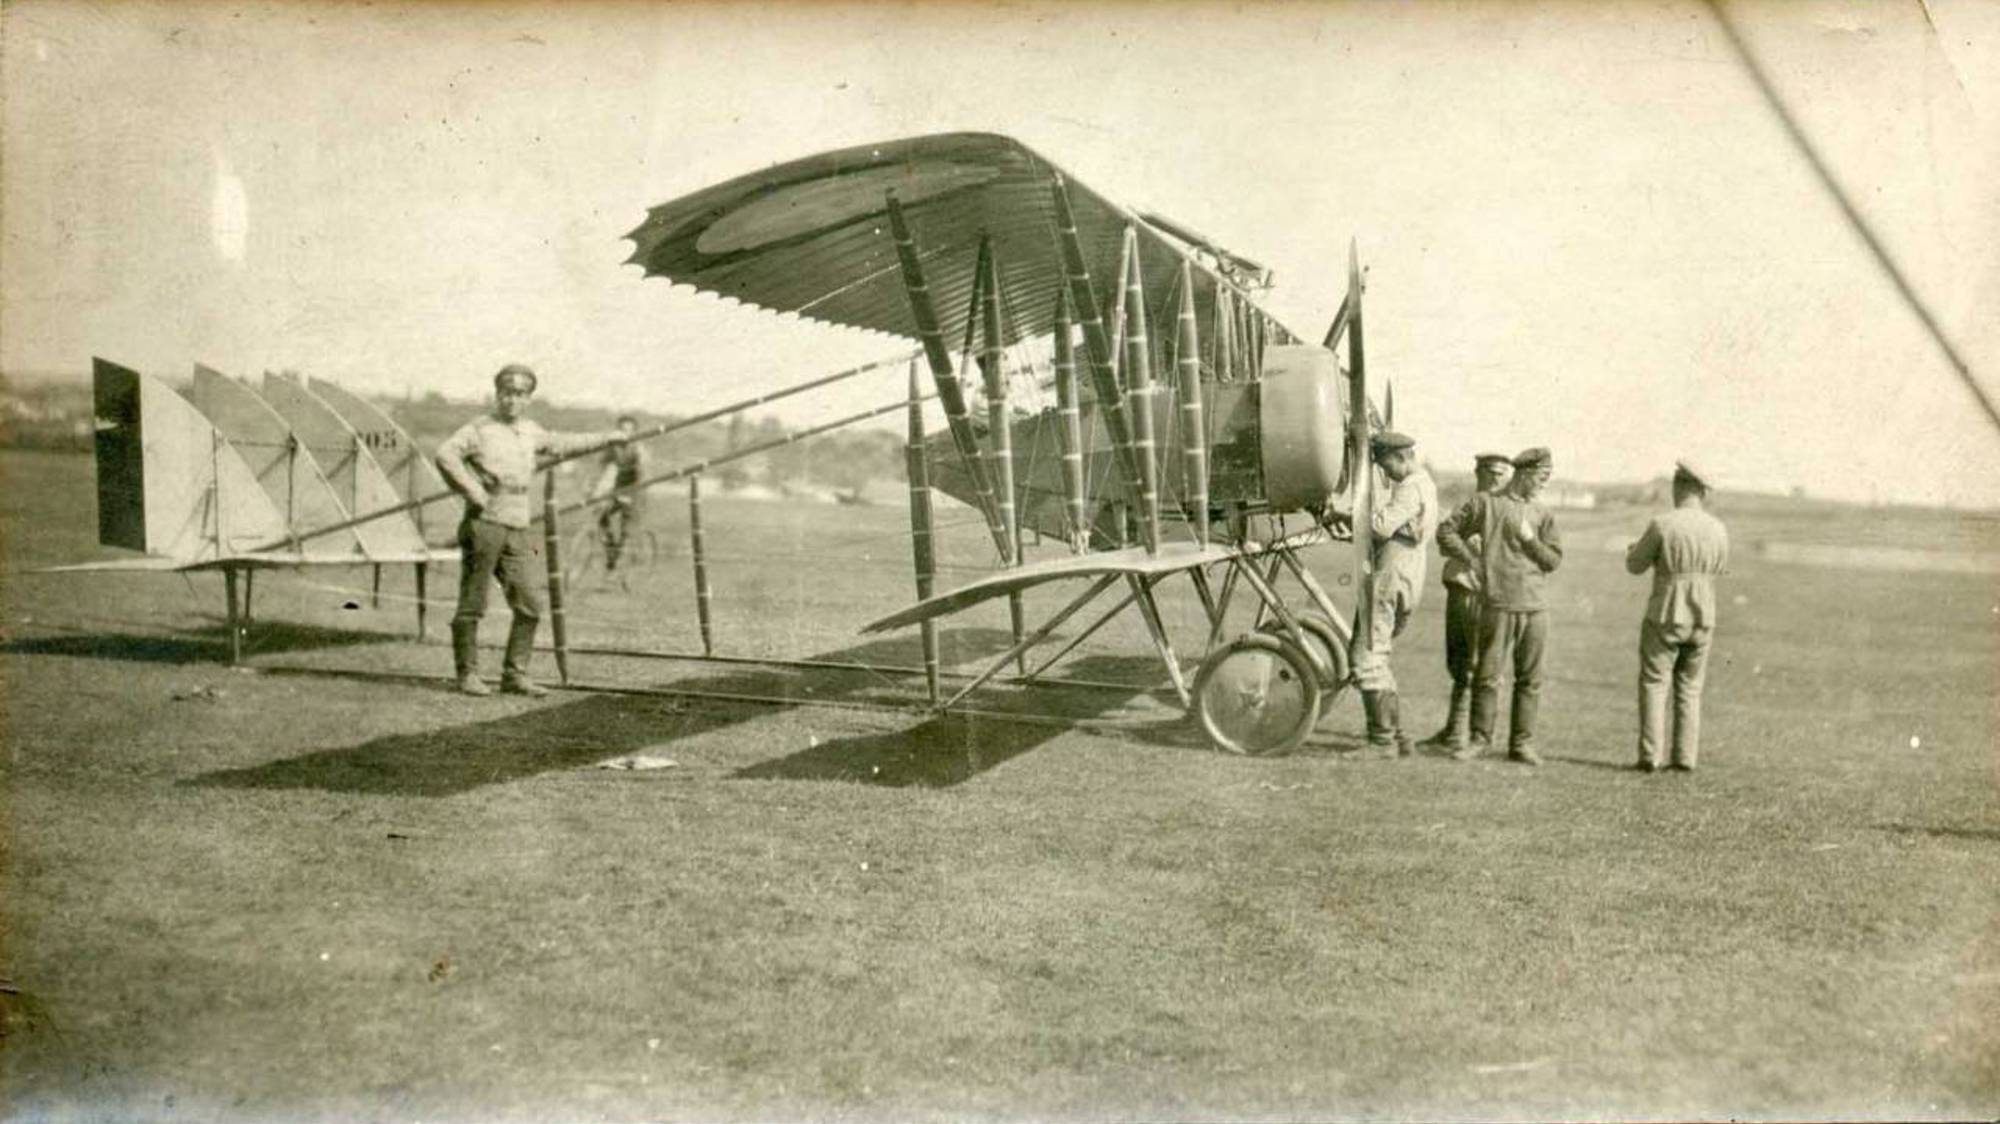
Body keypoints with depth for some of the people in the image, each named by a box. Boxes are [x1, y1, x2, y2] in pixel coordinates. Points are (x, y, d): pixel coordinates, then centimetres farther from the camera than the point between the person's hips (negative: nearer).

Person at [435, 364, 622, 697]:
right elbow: (445, 454, -18)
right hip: (485, 524, -6)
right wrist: (472, 491, -19)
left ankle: (515, 674, 8)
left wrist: (605, 438, 40)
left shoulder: (530, 432, 18)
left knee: (530, 603, -1)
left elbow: (561, 444, 35)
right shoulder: (480, 429, -4)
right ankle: (468, 674, 9)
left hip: (519, 530, 6)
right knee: (472, 604, -1)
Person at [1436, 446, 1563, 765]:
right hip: (1500, 604, -4)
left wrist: (1529, 538, -5)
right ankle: (1480, 739, 9)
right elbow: (1446, 531, 6)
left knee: (1530, 679, 6)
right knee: (1488, 675, -2)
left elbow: (1554, 560, 9)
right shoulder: (1485, 503, 4)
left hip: (1536, 607, 4)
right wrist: (1473, 560, 0)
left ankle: (1521, 743, 13)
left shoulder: (1542, 515, 14)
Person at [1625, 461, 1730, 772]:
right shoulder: (1718, 530, 0)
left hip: (1665, 619, -4)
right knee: (1689, 689, 14)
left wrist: (1638, 547, 16)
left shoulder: (1662, 525, -14)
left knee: (1654, 684, 4)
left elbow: (1635, 565, -3)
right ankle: (1685, 758, 10)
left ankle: (1650, 757, -3)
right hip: (1702, 621, 4)